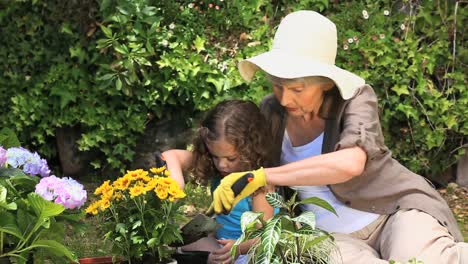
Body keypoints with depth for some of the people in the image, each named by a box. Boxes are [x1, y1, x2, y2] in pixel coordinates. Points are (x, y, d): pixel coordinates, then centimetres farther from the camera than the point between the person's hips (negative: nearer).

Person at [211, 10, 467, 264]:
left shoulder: (354, 97, -16)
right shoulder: (270, 112, -6)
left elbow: (349, 164, -36)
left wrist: (261, 177, -37)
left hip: (396, 209, -4)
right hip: (334, 236, 4)